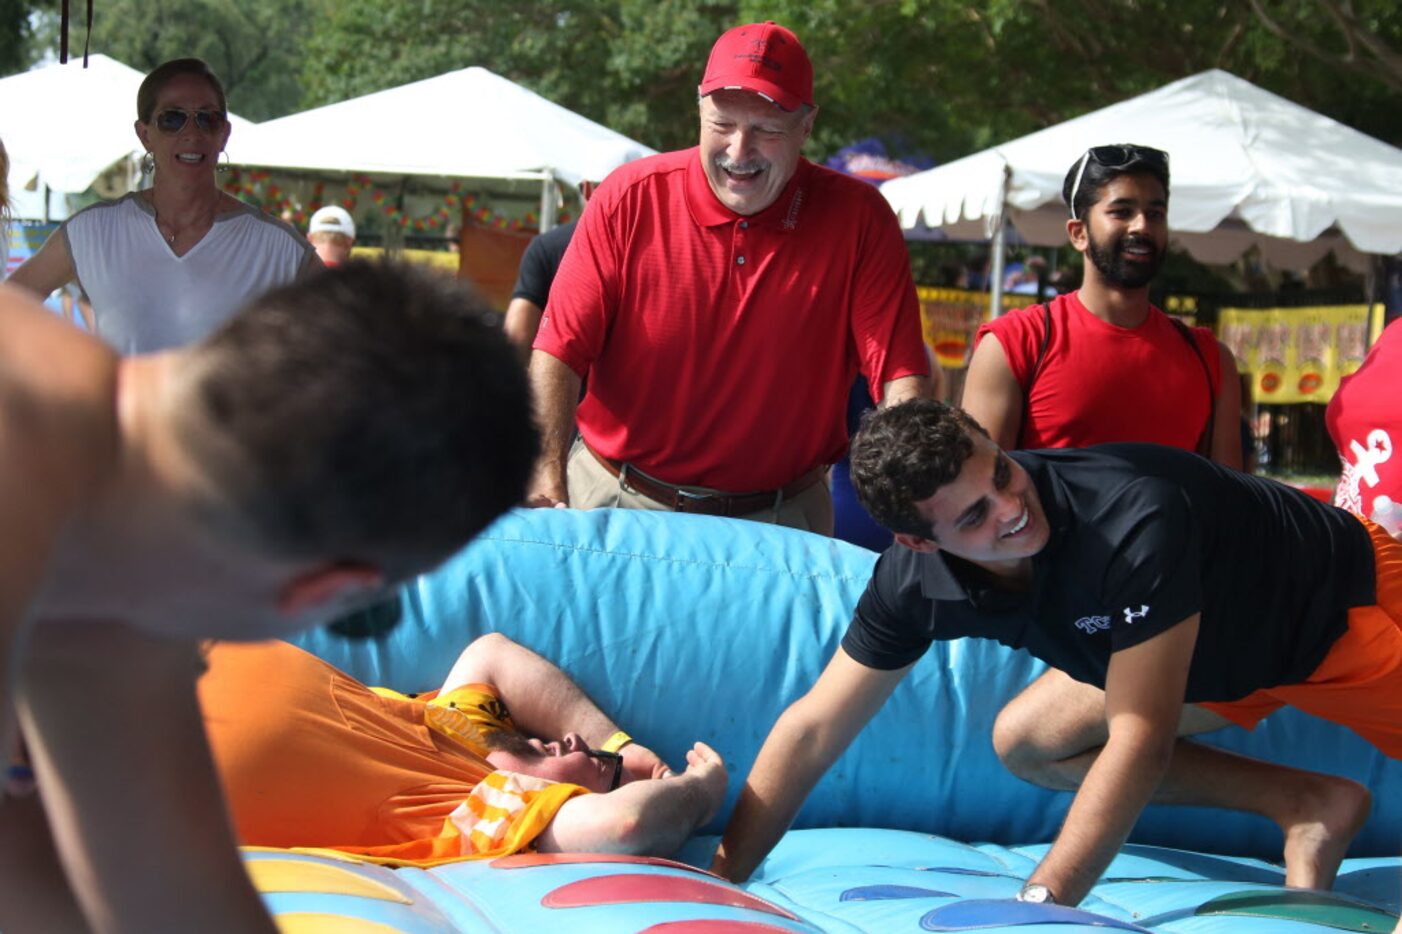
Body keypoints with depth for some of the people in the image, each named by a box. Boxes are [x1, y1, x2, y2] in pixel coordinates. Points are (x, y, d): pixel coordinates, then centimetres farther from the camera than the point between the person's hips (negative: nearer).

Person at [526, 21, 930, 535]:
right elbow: (560, 348, -10)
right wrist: (547, 471, -24)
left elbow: (899, 373, -11)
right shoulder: (630, 198, -7)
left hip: (778, 516, 0)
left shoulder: (857, 218, -7)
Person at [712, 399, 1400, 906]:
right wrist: (717, 881, -20)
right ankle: (1305, 804, 1)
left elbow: (1140, 740, -38)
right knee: (1029, 745, 0)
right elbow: (812, 729, -15)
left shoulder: (1134, 517, -41)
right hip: (1224, 659, 6)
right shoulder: (916, 577, -22)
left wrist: (1042, 901, -39)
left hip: (1346, 604, -6)